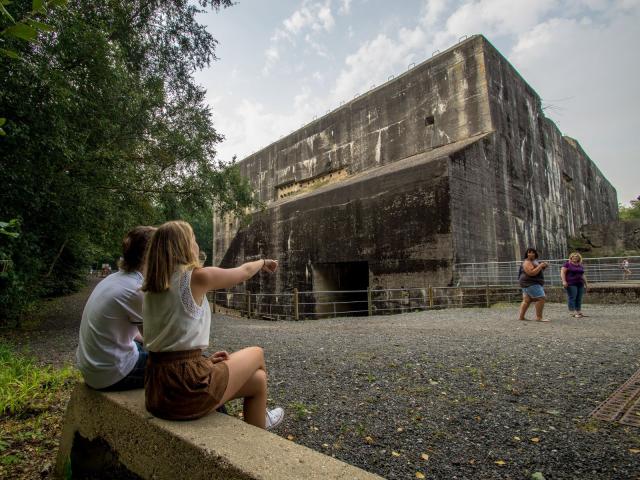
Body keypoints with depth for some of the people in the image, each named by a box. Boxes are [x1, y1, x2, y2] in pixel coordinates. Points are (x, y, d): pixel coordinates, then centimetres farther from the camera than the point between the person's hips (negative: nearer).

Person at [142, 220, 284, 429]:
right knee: (256, 354, 18)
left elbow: (170, 343, 14)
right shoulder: (198, 276, -13)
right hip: (187, 386, -7)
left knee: (257, 378, 20)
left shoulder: (151, 288, 9)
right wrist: (263, 262, 24)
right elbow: (244, 271, 4)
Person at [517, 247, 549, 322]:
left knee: (527, 300, 11)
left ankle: (521, 316, 14)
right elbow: (531, 273, -25)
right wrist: (540, 266, -21)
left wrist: (543, 265, 4)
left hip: (532, 283, 11)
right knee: (541, 298, -14)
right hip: (530, 283, -11)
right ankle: (539, 317, -12)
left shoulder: (534, 261, 15)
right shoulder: (527, 262, -15)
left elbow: (539, 271, 22)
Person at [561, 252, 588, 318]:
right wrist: (564, 281, -17)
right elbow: (562, 272, -7)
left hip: (580, 284, 6)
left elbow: (583, 275, 22)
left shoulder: (581, 265, 17)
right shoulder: (567, 264, -1)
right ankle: (572, 312, -9)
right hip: (571, 284, -6)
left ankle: (579, 312, 10)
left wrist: (585, 284, 19)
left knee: (579, 298, 5)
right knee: (572, 298, -9)